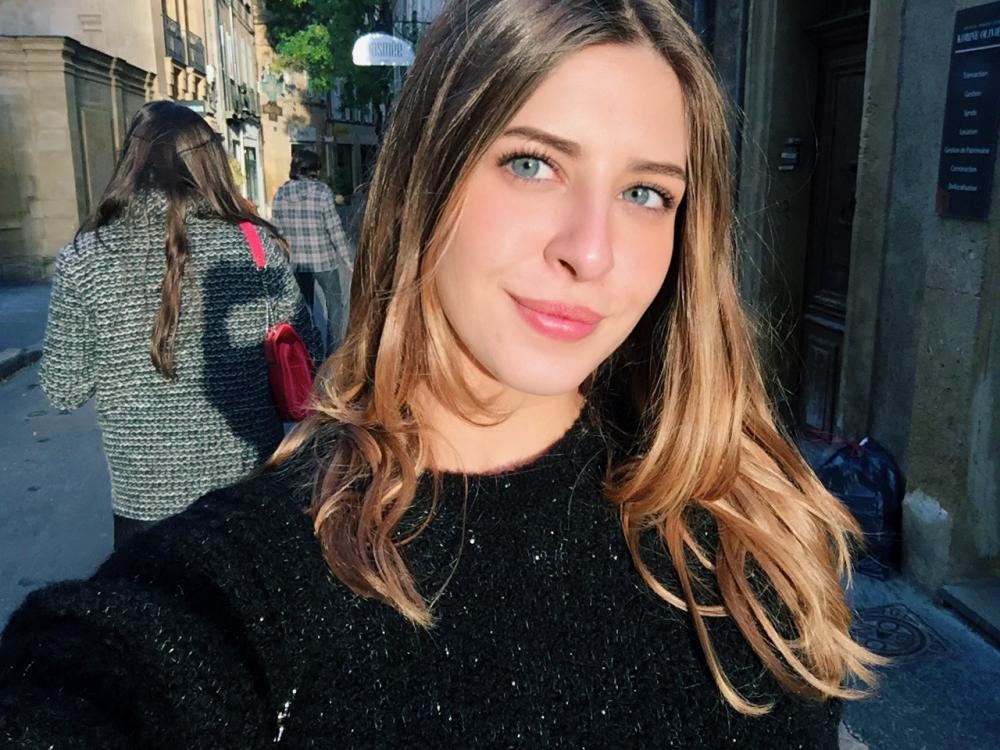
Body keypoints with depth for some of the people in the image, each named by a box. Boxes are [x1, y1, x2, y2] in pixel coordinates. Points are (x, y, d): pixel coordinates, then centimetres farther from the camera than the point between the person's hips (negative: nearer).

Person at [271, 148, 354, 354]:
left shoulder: (280, 194, 0)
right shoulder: (322, 192, -11)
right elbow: (335, 231, -11)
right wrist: (350, 261, -3)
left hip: (296, 263, 4)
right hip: (324, 260, -4)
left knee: (303, 309, 15)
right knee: (335, 305, 12)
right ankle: (333, 351, 12)